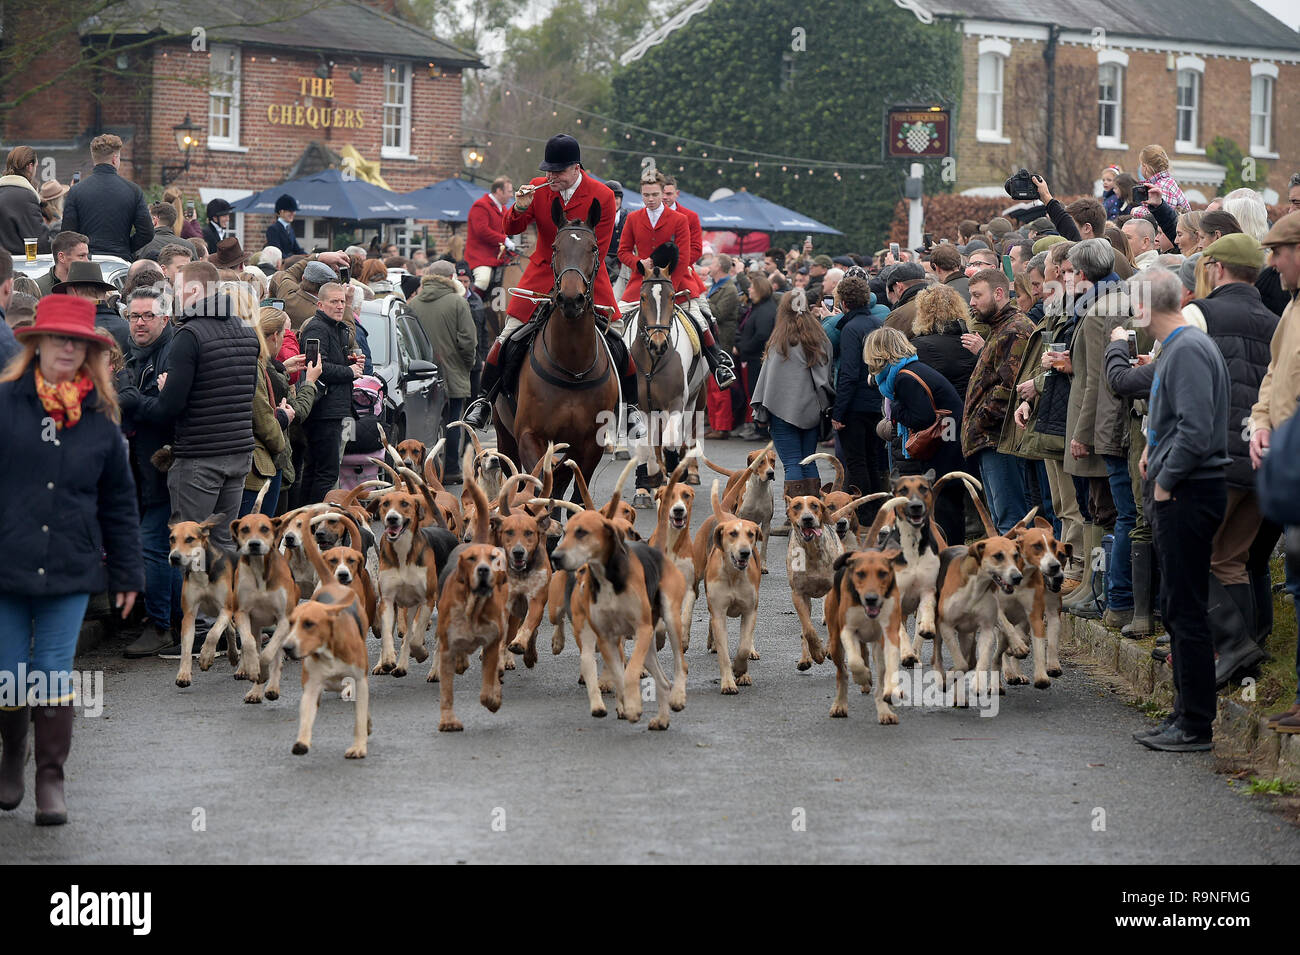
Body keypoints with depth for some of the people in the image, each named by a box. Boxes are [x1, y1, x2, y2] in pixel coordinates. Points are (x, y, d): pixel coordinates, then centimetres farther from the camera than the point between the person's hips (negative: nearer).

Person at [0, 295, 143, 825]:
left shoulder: (101, 419, 6)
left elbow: (119, 503, 12)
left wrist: (127, 573, 11)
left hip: (71, 570, 1)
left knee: (55, 678, 1)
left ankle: (51, 781, 7)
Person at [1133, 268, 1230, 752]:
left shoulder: (1188, 350, -17)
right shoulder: (1179, 346, 15)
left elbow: (1197, 430, -24)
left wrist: (1165, 481, -15)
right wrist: (1154, 447, 12)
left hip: (1188, 494, -10)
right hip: (1179, 493, 10)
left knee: (1186, 609, -6)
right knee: (1176, 607, 15)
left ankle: (1196, 726, -1)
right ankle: (1186, 712, 22)